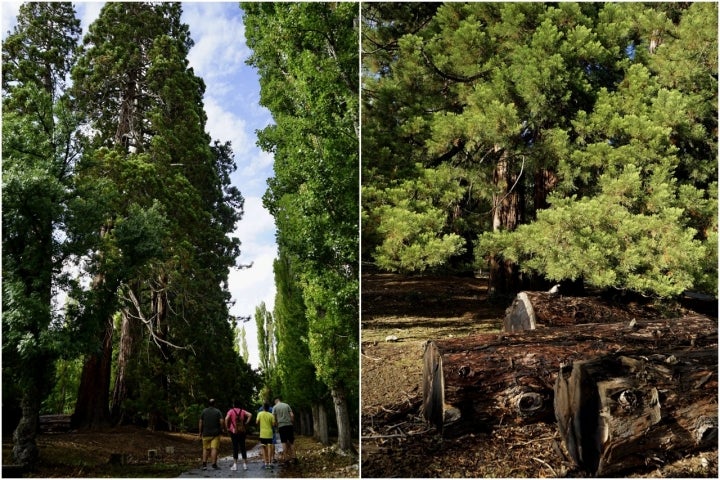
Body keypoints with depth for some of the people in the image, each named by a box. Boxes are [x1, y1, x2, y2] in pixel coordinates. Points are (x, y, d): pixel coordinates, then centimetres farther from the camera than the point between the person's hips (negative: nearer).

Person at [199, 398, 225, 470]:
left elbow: (200, 423, 3)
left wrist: (200, 432, 10)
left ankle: (204, 464, 2)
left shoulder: (204, 411, 4)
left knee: (205, 449, 10)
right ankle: (214, 464, -7)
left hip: (206, 433, 2)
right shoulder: (217, 411, -2)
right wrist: (223, 429, 4)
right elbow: (222, 421, -11)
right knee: (214, 449, -3)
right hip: (215, 433, -2)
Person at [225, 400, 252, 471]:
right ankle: (245, 464, 9)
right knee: (242, 447, 9)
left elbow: (226, 418, -20)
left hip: (234, 431, -3)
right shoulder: (242, 411, 6)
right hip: (242, 431, 3)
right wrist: (246, 423, 0)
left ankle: (235, 465, 1)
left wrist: (228, 427, -8)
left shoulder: (231, 411, -4)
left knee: (235, 447, 1)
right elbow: (250, 415, -7)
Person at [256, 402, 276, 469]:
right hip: (269, 433, 0)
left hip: (263, 434, 0)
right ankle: (270, 463, -3)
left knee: (264, 448, 10)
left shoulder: (260, 414, -3)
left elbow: (257, 422, -4)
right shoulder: (271, 415, -2)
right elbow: (273, 424, -5)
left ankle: (265, 463, 7)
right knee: (269, 447, 1)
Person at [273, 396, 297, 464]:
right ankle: (293, 457, 4)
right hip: (289, 425, 1)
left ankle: (285, 458, -1)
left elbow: (274, 418, -3)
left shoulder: (275, 407, 4)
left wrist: (276, 426, 9)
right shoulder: (287, 405, 9)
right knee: (291, 441, 8)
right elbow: (292, 415, 1)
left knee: (284, 442, 2)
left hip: (281, 426, -1)